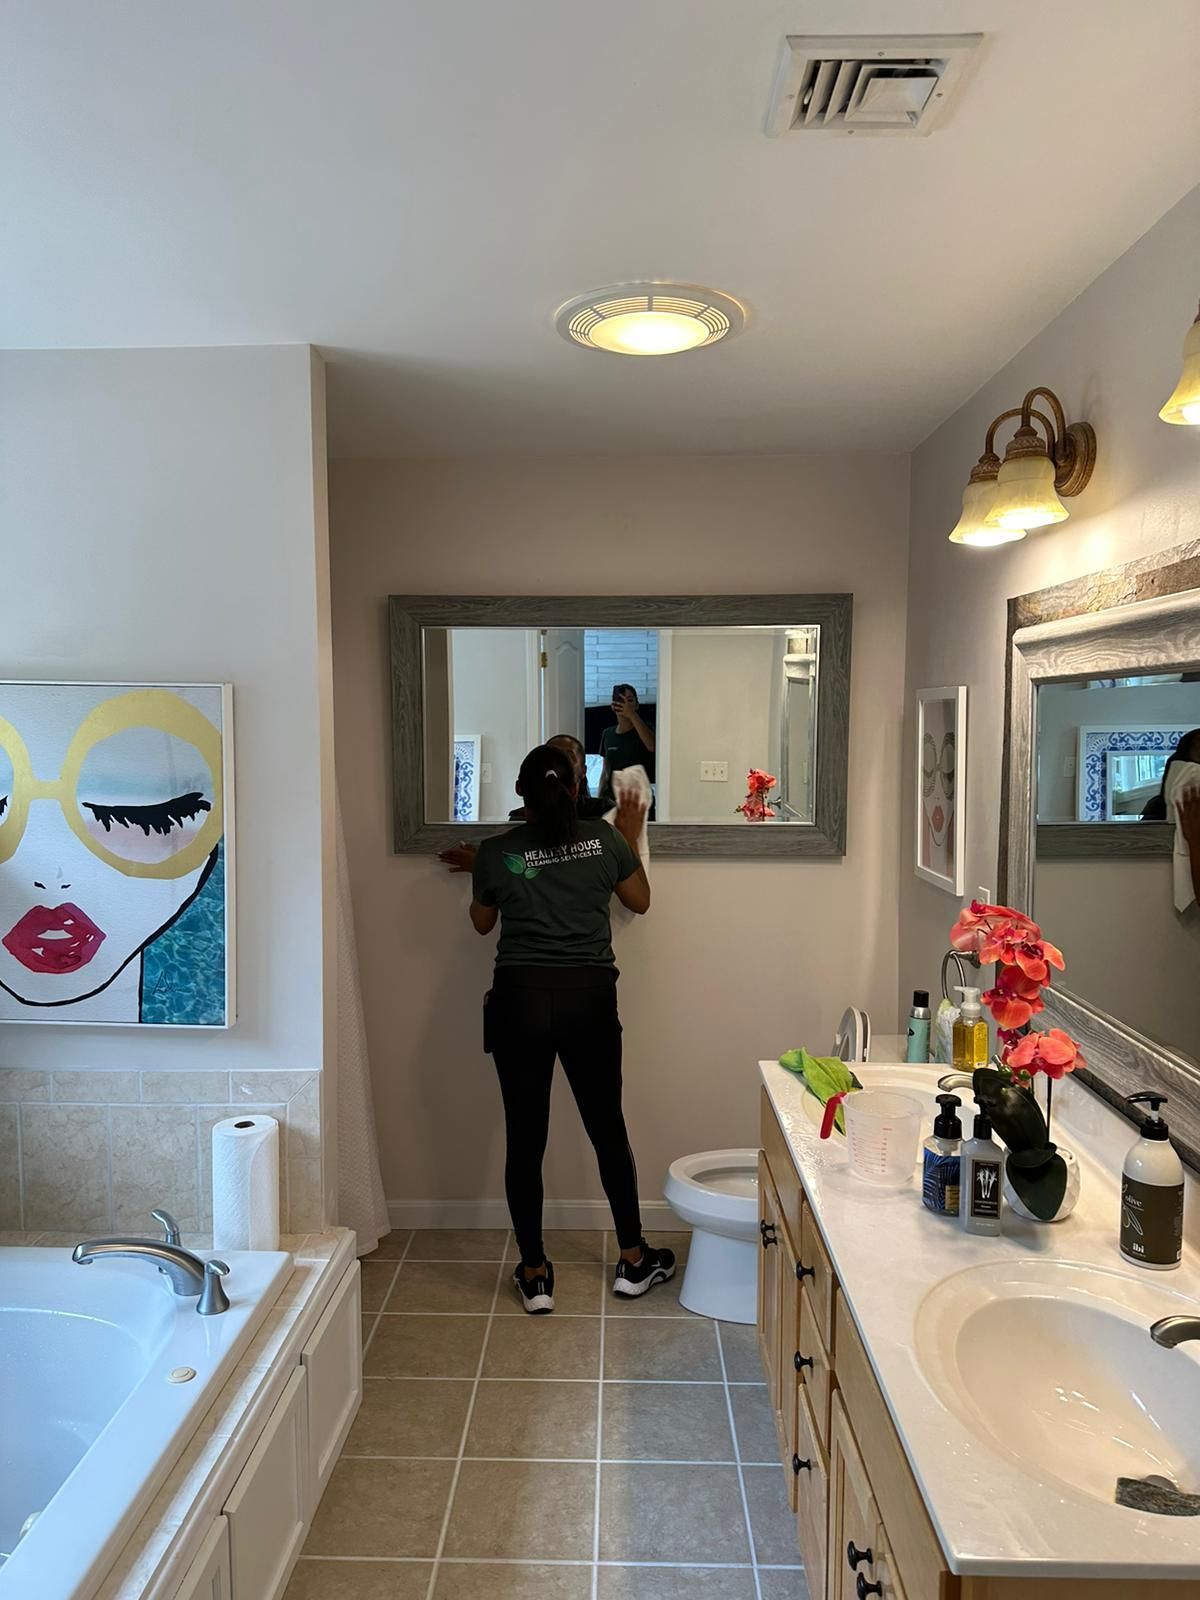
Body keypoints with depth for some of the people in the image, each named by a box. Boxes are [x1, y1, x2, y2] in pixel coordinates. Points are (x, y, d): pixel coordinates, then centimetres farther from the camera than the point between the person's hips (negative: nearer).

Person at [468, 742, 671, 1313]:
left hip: (519, 999, -1)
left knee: (524, 1139, 8)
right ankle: (632, 1259, 26)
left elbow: (482, 922, 13)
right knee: (607, 1128, 15)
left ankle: (534, 1274, 17)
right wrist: (631, 838, 23)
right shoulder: (604, 840, -2)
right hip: (589, 998, 1)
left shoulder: (496, 852, -3)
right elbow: (640, 901, 13)